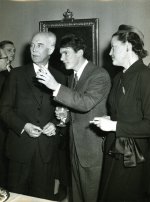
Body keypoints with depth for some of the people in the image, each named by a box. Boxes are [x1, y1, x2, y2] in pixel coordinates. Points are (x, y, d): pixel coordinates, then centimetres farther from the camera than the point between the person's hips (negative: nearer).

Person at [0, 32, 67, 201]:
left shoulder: (59, 78, 5)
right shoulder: (17, 74, 2)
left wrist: (54, 124, -9)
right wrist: (23, 126, -13)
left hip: (47, 148, 1)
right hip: (20, 147, 0)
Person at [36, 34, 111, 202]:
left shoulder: (100, 75, -13)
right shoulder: (72, 77, 14)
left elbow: (86, 103, -26)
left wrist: (56, 87, -28)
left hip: (92, 148, -7)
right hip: (75, 146, 8)